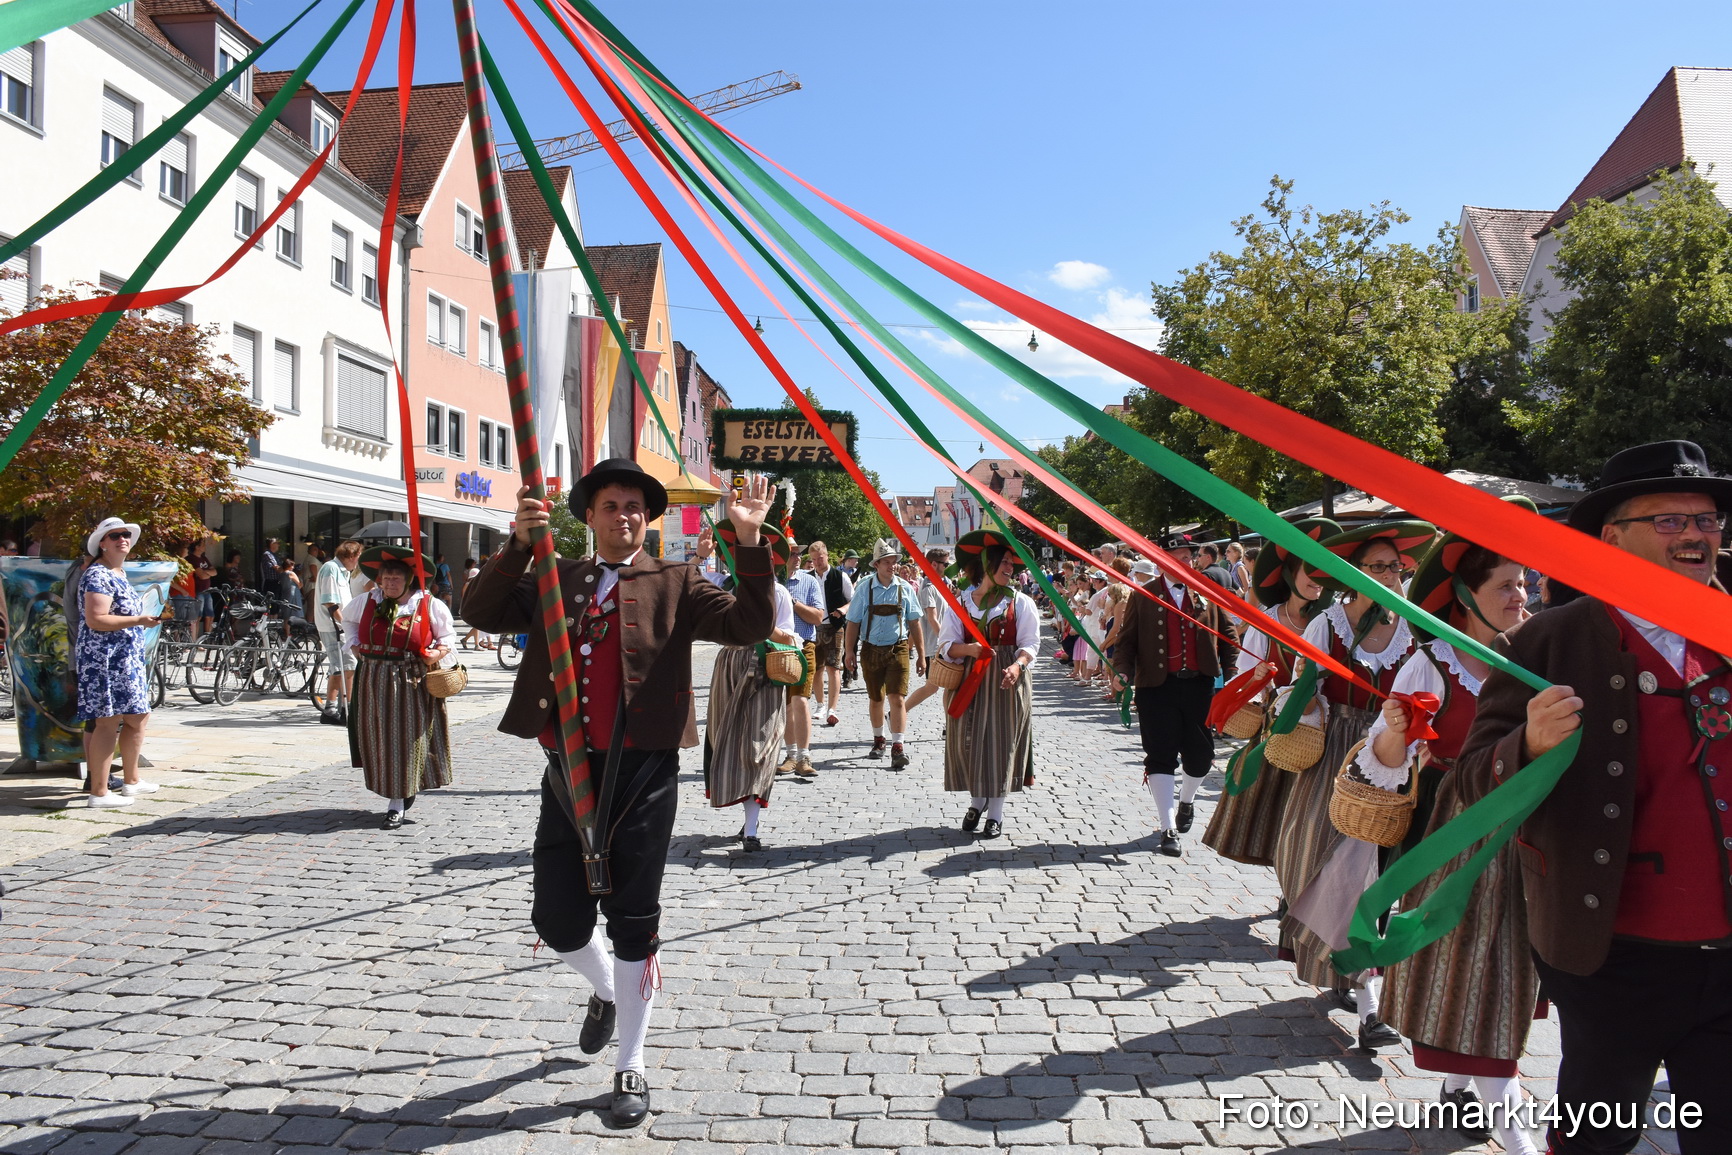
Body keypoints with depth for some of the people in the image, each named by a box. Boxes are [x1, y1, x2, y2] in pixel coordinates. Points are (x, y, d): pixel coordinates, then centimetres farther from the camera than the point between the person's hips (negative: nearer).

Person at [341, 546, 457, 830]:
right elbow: (348, 618, 27)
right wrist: (354, 644, 13)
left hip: (412, 683, -3)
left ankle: (398, 805, 8)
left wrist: (438, 652, -11)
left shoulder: (430, 606, -3)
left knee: (407, 740, -2)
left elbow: (448, 636, 8)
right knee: (379, 740, 6)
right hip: (373, 681, 3)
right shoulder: (366, 602, 6)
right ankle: (396, 804, 20)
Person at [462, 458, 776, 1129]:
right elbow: (483, 613, -2)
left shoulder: (673, 585, 3)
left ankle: (630, 1070, 23)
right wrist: (518, 544, -15)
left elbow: (751, 625, -9)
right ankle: (606, 991, 43)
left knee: (633, 922, 6)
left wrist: (748, 541, -18)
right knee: (558, 922, 8)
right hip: (568, 771, 3)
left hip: (641, 773, -3)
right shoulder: (556, 580, 11)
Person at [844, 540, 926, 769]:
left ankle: (897, 747, -10)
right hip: (871, 650, 1)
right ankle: (878, 741, 34)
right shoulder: (864, 588, -2)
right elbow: (854, 622, 2)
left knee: (897, 698, -12)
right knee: (875, 699, 15)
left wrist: (921, 654, 5)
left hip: (898, 649, -1)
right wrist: (849, 650, -3)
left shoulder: (905, 588, 0)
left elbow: (914, 622, 5)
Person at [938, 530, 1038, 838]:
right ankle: (976, 802, 26)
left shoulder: (1020, 602, 0)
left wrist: (1016, 666, -21)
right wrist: (969, 648, -19)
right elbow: (947, 644, 1)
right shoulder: (958, 603, 3)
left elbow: (1030, 643, -2)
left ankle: (996, 813, 12)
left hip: (1006, 682, -1)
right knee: (968, 740, 3)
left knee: (1001, 742, 0)